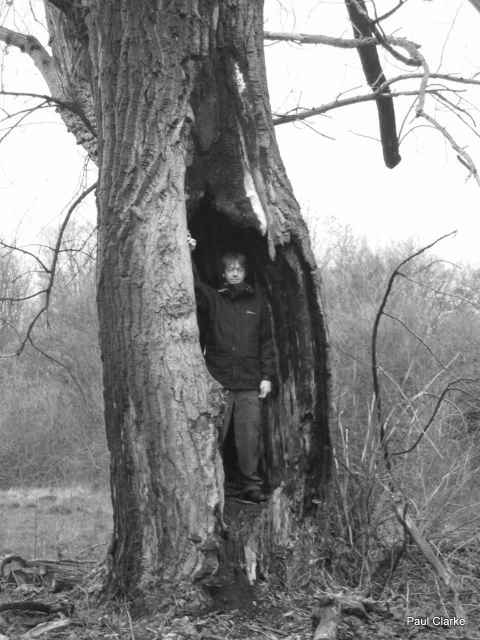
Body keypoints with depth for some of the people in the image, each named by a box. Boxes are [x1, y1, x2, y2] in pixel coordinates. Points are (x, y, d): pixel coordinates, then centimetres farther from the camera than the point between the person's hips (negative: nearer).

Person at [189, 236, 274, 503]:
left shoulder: (257, 301, 13)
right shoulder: (213, 299, 10)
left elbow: (266, 341, 12)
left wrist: (267, 376, 5)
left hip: (250, 384, 1)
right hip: (217, 381, -1)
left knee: (250, 436, -1)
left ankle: (251, 485, 7)